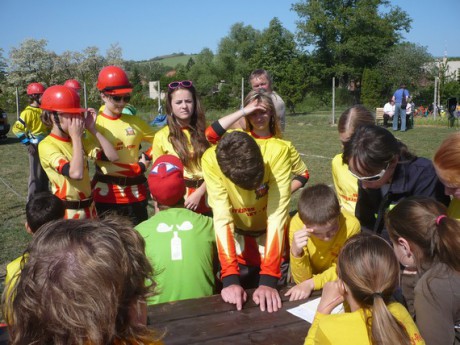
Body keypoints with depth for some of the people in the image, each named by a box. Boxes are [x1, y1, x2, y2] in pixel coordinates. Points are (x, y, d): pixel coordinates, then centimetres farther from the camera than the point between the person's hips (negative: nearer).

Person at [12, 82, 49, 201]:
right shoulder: (28, 112, -14)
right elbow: (17, 129, -16)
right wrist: (28, 144, -18)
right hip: (36, 147, -7)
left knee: (45, 174, 16)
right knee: (35, 175, -3)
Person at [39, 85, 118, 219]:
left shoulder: (78, 140, 6)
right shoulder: (46, 145, -16)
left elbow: (113, 156, -4)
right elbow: (76, 173, -31)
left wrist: (92, 129, -7)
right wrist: (76, 137, -22)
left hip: (89, 207, 7)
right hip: (66, 211, -7)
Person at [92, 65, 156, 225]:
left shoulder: (135, 121, 6)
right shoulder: (95, 124, -7)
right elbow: (103, 163, -15)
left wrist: (146, 157, 0)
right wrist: (139, 167, -11)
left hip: (135, 192, 4)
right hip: (107, 194, -4)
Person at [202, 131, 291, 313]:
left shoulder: (277, 152, -32)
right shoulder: (211, 160, -29)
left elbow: (277, 216, -33)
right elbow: (222, 218, -30)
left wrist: (268, 280, -38)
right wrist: (230, 278, -38)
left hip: (270, 232, 0)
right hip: (238, 234, 1)